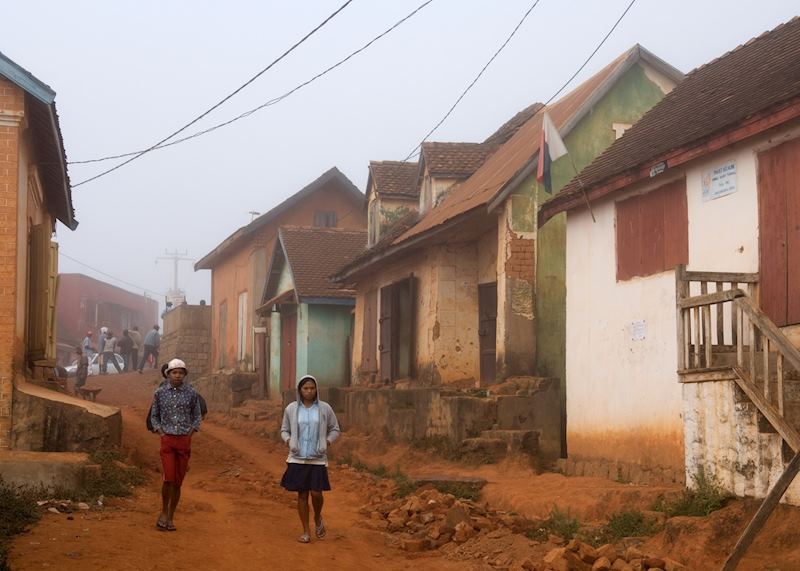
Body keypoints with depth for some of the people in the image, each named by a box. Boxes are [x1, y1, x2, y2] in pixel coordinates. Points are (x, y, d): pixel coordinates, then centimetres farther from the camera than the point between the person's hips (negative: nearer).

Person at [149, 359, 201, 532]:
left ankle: (170, 518, 15)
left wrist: (190, 434, -1)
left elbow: (197, 416, 11)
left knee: (178, 482, 4)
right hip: (167, 440, -1)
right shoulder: (160, 392, 0)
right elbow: (154, 416, 11)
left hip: (184, 441, 1)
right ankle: (163, 512, 8)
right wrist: (161, 433, -2)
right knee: (168, 478, -13)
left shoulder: (191, 393, 1)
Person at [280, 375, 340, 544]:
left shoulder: (325, 408, 0)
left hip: (317, 459, -1)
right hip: (297, 458, 1)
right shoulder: (291, 409, 2)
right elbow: (284, 430, 12)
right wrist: (288, 441, -8)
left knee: (316, 493, -9)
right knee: (302, 495, 3)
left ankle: (318, 518, 22)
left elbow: (335, 429, 9)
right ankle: (306, 532, 13)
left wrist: (327, 442, -8)